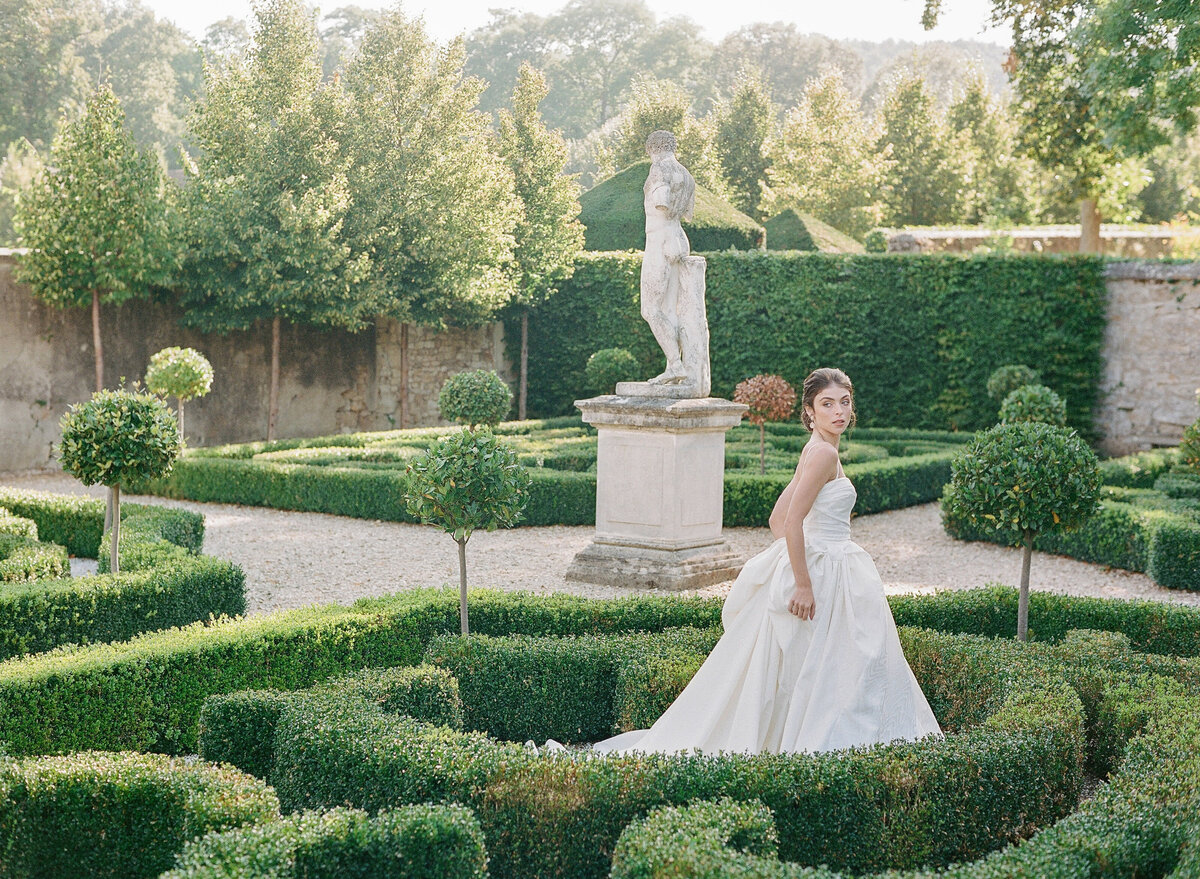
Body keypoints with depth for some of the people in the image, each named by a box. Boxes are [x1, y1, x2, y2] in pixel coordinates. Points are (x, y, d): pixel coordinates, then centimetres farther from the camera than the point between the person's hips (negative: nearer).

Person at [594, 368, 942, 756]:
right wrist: (803, 585, -23)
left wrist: (787, 568, 17)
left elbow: (777, 518, 17)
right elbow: (792, 522, -23)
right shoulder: (824, 453, -16)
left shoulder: (817, 452, 13)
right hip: (819, 574, -10)